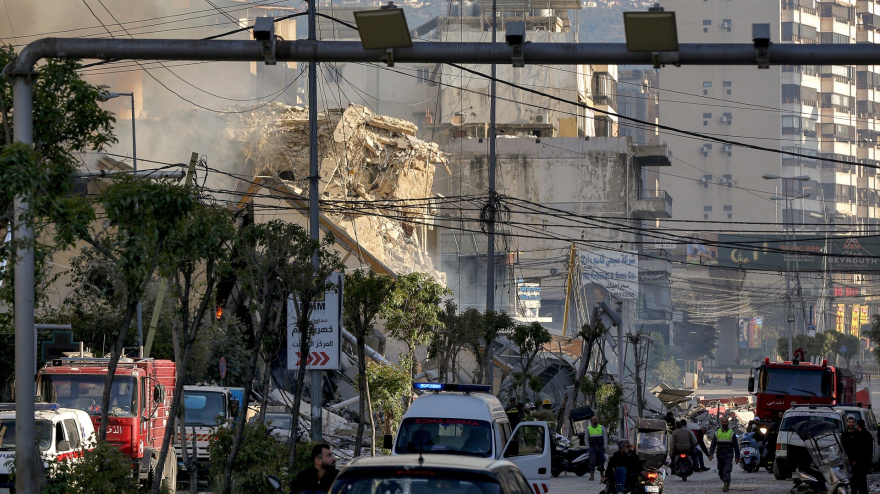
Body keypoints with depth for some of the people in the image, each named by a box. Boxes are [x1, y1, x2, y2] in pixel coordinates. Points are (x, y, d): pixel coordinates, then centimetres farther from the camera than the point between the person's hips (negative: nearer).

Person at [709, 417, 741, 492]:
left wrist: (737, 457, -1)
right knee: (720, 473, 11)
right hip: (720, 456, 4)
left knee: (726, 472, -15)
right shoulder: (717, 433, 8)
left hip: (729, 456, -4)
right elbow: (713, 444, 4)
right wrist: (711, 454, -11)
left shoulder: (731, 433, 2)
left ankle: (726, 486, -18)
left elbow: (736, 446, 3)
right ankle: (727, 483, 32)